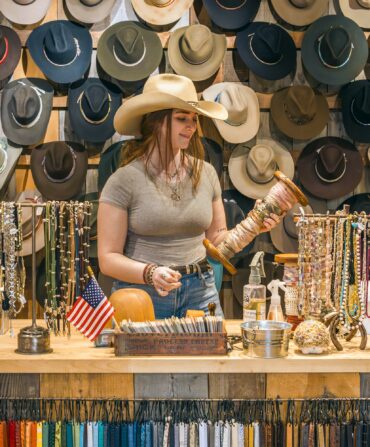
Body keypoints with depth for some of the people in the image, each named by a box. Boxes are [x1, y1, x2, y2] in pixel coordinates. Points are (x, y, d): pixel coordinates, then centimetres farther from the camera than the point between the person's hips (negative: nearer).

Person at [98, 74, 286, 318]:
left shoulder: (206, 173, 6)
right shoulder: (124, 181, -7)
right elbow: (108, 259, -7)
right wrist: (150, 273, -23)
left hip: (200, 292, 4)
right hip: (142, 294, -3)